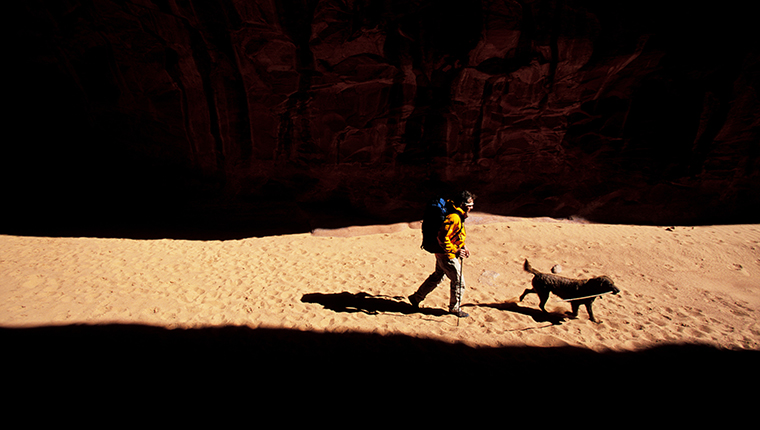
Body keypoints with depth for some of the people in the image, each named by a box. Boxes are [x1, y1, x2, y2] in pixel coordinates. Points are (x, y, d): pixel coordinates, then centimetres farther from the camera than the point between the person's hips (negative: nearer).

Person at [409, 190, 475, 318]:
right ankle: (455, 308, 26)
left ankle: (416, 297, 34)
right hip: (447, 255, -11)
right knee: (459, 282, 5)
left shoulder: (458, 215, 8)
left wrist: (463, 246, 13)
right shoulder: (454, 217, -26)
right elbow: (442, 237, -31)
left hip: (442, 253, 11)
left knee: (437, 276, 23)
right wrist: (455, 250, -26)